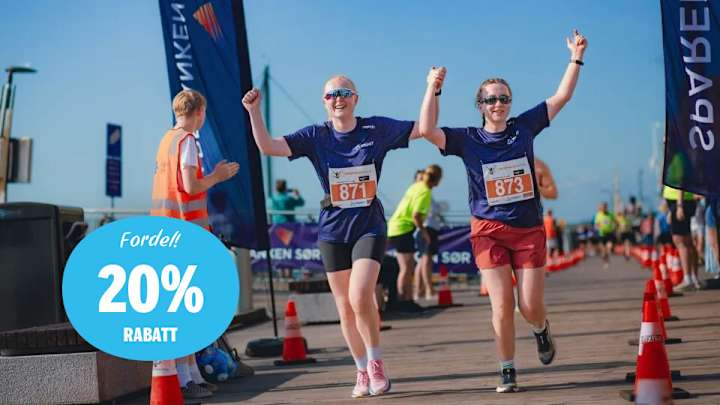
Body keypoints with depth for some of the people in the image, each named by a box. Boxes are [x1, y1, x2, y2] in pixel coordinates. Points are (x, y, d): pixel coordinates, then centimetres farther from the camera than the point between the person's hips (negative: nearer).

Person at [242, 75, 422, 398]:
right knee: (345, 308, 6)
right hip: (333, 231, 2)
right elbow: (267, 146, -8)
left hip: (369, 227, -2)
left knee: (360, 296, -21)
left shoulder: (376, 129, -1)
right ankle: (363, 371, 24)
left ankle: (376, 363, 0)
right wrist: (254, 111, -18)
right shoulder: (316, 136, 0)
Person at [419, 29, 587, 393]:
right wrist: (433, 89, -19)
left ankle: (541, 330, 37)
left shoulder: (524, 127, 5)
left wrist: (576, 58, 1)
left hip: (529, 229, 1)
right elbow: (427, 131, -15)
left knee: (530, 307, 0)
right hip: (489, 230, -1)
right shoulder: (467, 139, -1)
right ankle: (507, 371, 10)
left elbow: (561, 97, 6)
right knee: (502, 306, -7)